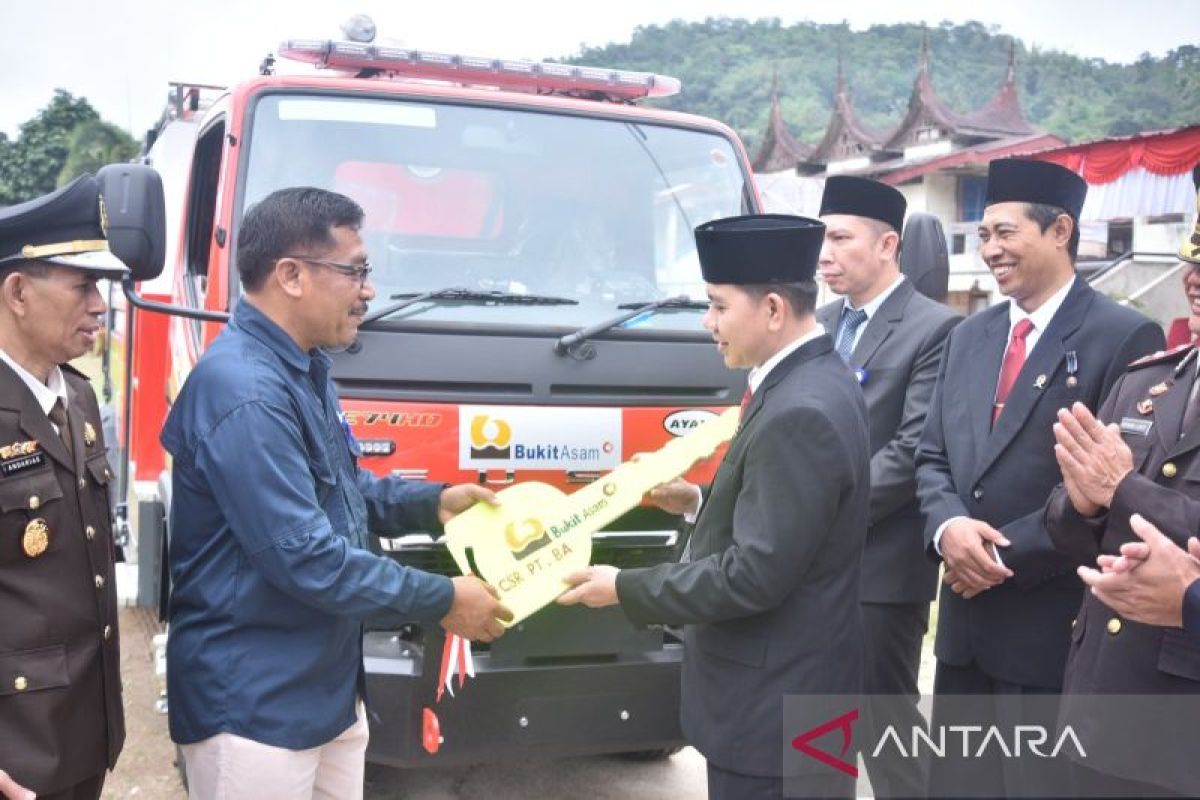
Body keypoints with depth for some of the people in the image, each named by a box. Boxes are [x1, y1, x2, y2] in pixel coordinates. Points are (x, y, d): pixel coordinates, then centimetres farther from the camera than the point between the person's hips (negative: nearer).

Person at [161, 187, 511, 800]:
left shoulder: (303, 370, 9)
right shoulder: (245, 393, -24)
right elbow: (304, 557, -26)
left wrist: (431, 502, 5)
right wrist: (441, 601, -17)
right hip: (253, 704, -9)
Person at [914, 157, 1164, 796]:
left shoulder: (1124, 337, -10)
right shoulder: (969, 337, 12)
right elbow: (932, 457, 11)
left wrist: (1009, 555, -15)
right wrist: (947, 526, -10)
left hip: (1056, 628, -6)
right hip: (966, 621, 6)